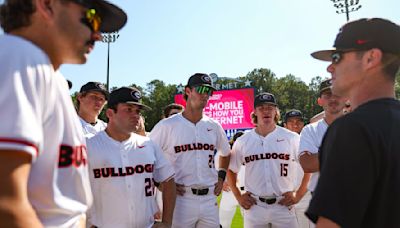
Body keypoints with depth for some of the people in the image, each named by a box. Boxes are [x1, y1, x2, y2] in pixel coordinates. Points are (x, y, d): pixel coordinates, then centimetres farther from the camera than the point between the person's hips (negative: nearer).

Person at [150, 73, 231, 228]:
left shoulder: (214, 126, 9)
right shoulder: (167, 125, -7)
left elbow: (226, 153, 26)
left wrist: (221, 177, 14)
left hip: (210, 199, 5)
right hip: (181, 199, -5)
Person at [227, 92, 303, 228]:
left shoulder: (292, 138, -1)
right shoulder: (242, 141, 4)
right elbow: (231, 170, 14)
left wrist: (298, 195, -1)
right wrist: (238, 196, 7)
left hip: (283, 206, -1)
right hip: (253, 206, 1)